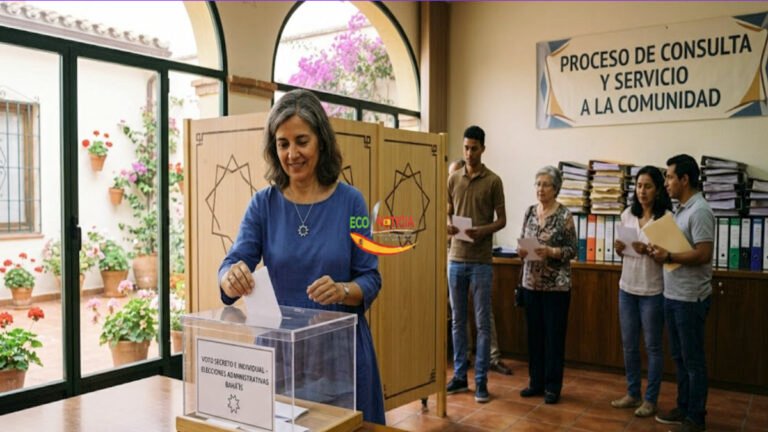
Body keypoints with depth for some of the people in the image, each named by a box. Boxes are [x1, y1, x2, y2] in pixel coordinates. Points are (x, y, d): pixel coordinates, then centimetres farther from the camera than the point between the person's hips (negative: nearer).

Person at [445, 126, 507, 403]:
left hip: (481, 261, -3)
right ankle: (459, 375, 20)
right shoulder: (453, 180, 9)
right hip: (456, 259, 4)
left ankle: (481, 380, 10)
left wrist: (483, 230, -19)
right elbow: (446, 214, 13)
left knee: (483, 322, 2)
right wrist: (447, 226, -10)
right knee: (457, 320, 10)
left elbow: (502, 220, 0)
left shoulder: (493, 181, -1)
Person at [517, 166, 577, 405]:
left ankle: (552, 386, 15)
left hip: (556, 285, -5)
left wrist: (550, 252, -23)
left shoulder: (565, 215, -8)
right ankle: (536, 382, 23)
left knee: (554, 335, 3)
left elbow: (573, 249, -8)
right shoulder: (530, 212, 7)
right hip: (531, 283, 5)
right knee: (534, 333, 11)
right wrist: (521, 250, -10)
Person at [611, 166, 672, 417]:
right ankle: (633, 394, 28)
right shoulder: (627, 214, 6)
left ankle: (650, 400, 19)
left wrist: (648, 251, -26)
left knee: (652, 346, 6)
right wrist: (619, 248, -7)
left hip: (653, 291, -5)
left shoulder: (666, 217, -11)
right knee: (629, 344, 13)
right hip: (627, 287, 5)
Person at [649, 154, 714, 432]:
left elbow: (703, 254, -23)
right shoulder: (681, 210, 12)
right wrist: (659, 251, 2)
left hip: (690, 298, -9)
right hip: (672, 295, 9)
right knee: (679, 357, 17)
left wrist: (668, 256, -17)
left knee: (693, 360, 3)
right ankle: (683, 409, 29)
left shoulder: (699, 211, -16)